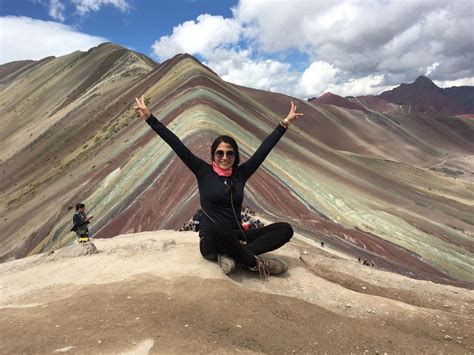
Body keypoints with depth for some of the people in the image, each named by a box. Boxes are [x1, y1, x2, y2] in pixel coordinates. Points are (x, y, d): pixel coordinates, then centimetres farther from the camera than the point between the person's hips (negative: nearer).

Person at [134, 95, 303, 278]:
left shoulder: (240, 174, 8)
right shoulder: (204, 172, 0)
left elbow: (264, 148, 9)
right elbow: (177, 145, -5)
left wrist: (285, 123, 12)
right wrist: (149, 118, -7)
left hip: (236, 239, 4)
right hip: (211, 242, -4)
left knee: (285, 229, -15)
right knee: (218, 229, -42)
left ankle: (232, 255, -27)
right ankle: (256, 263, -21)